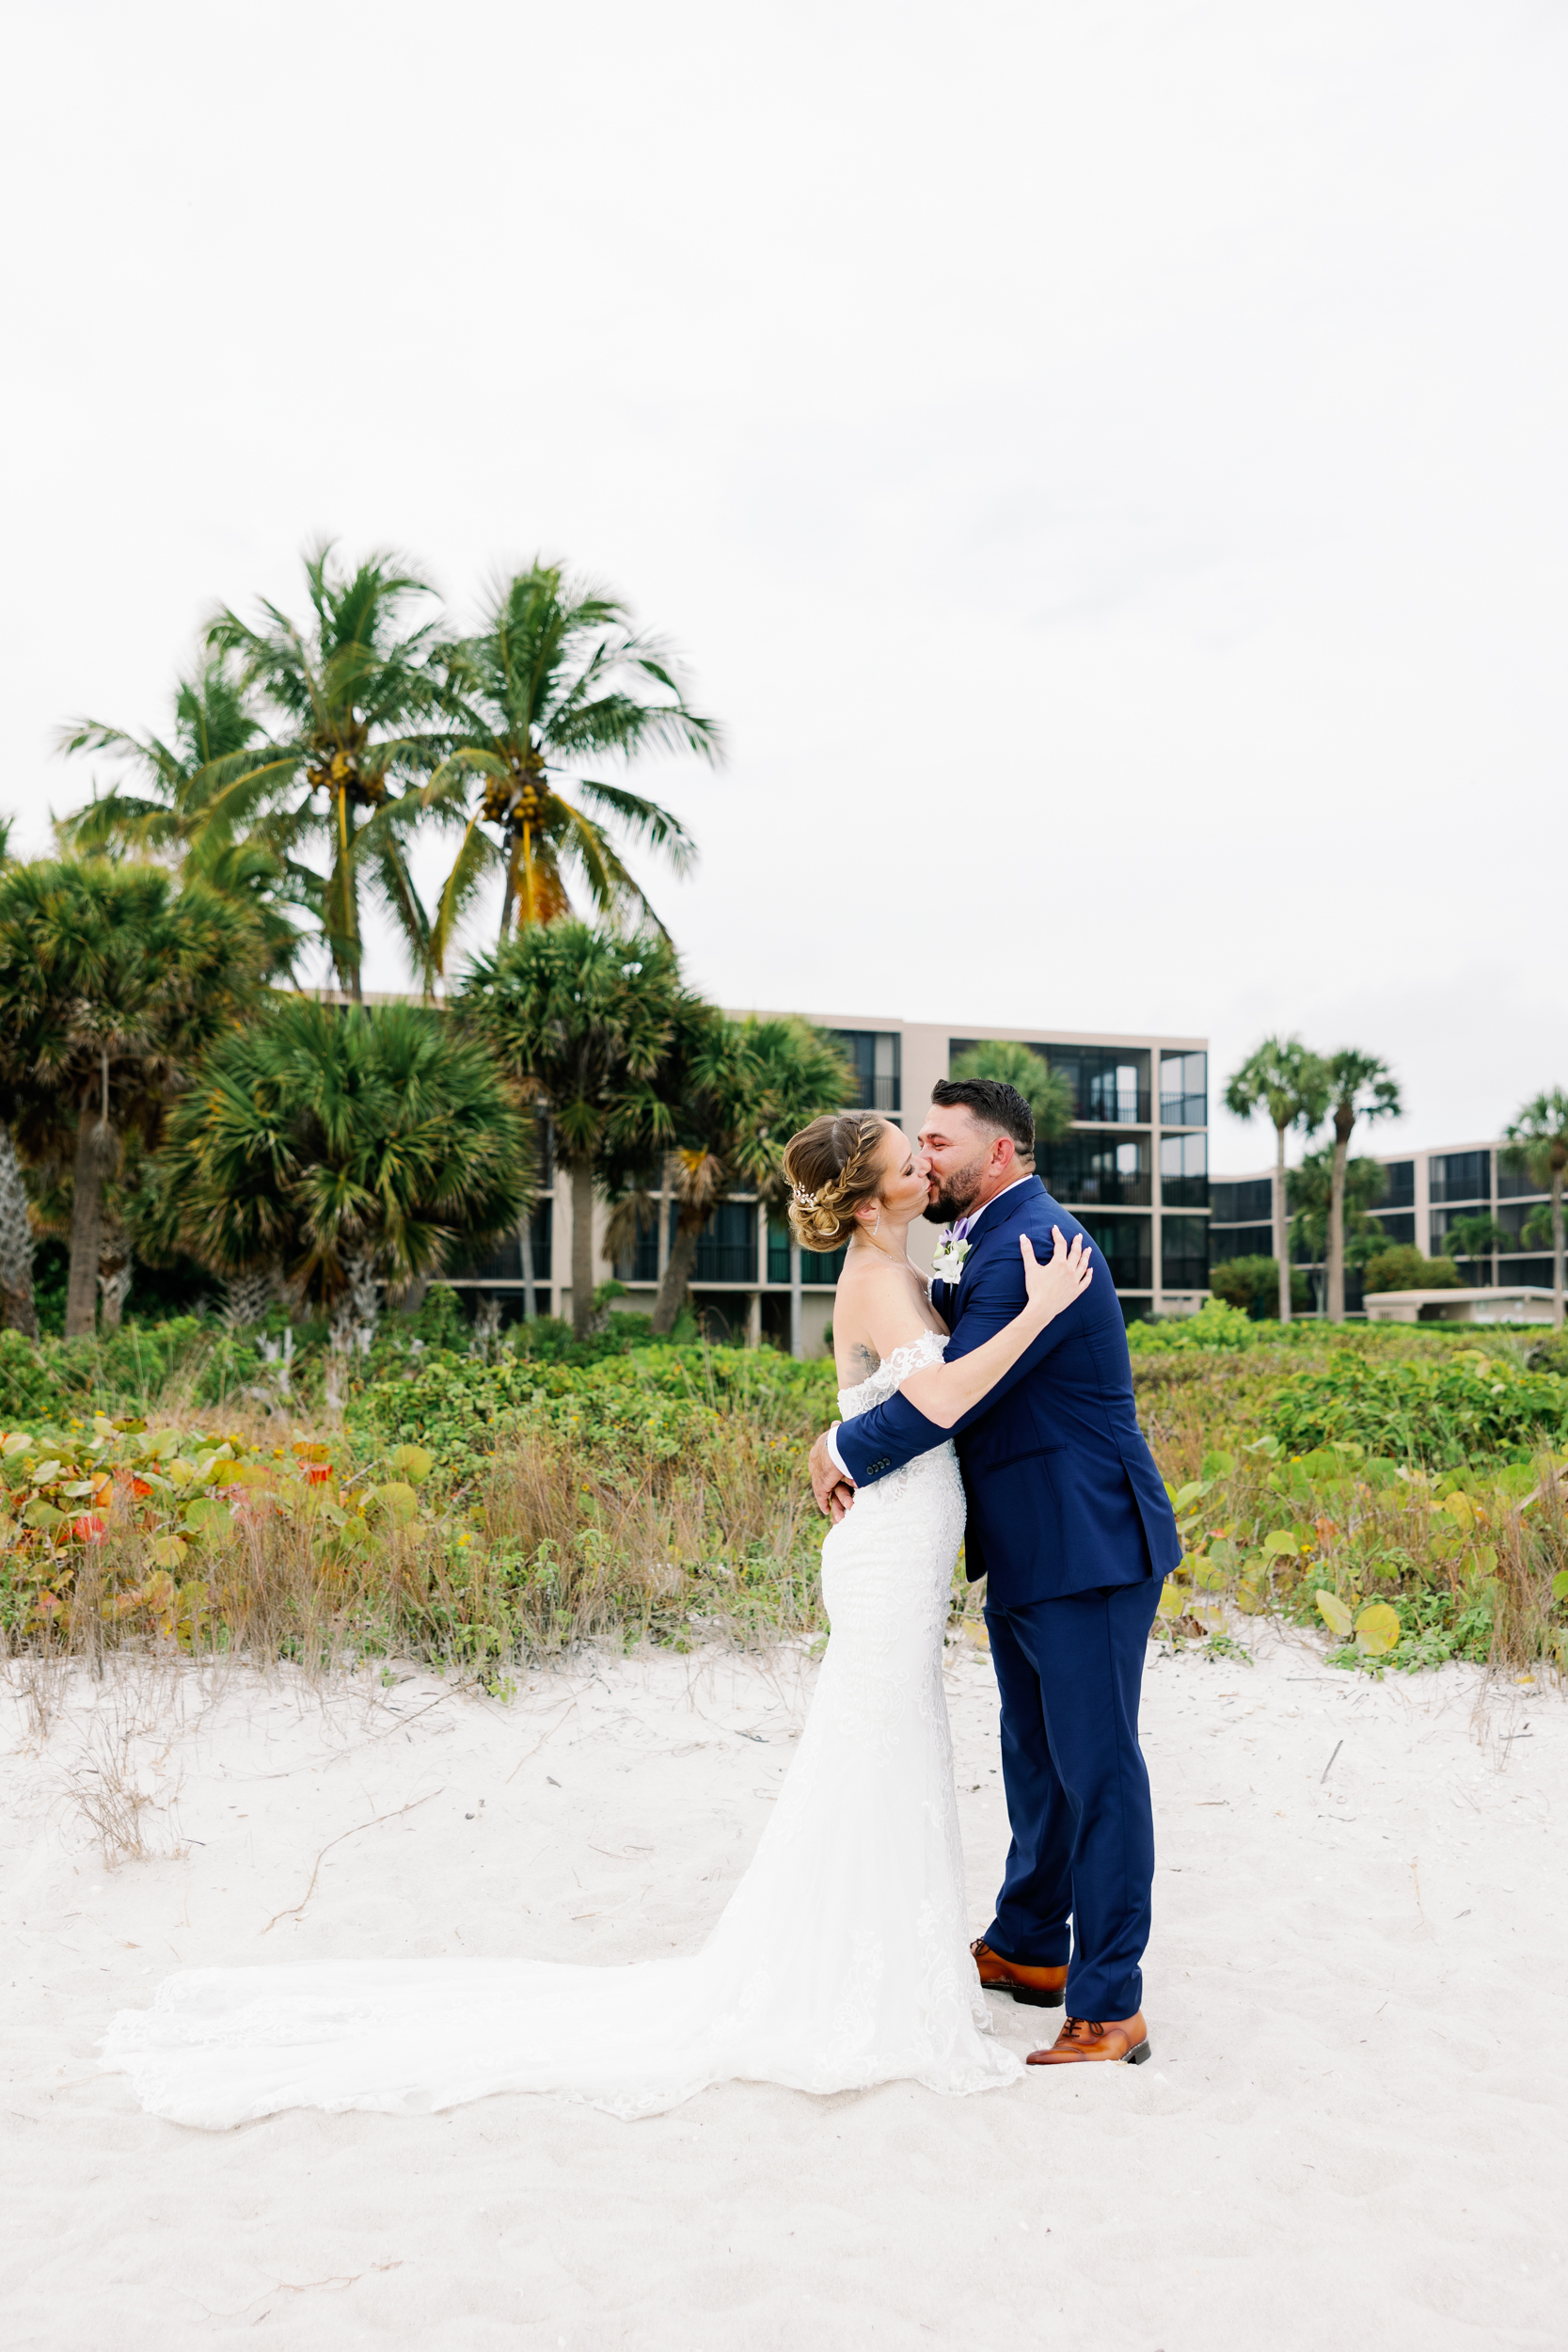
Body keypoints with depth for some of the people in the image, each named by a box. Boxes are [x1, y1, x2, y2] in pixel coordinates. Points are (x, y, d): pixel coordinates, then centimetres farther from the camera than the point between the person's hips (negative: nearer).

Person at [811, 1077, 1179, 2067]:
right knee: (1035, 1758, 21)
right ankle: (1030, 1947, 38)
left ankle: (1109, 2005, 11)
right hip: (1022, 1551, 10)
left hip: (1087, 1550, -10)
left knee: (1095, 1768, -1)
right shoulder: (985, 1244, 13)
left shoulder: (1034, 1244, -20)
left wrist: (844, 1452, -10)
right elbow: (943, 1354, 15)